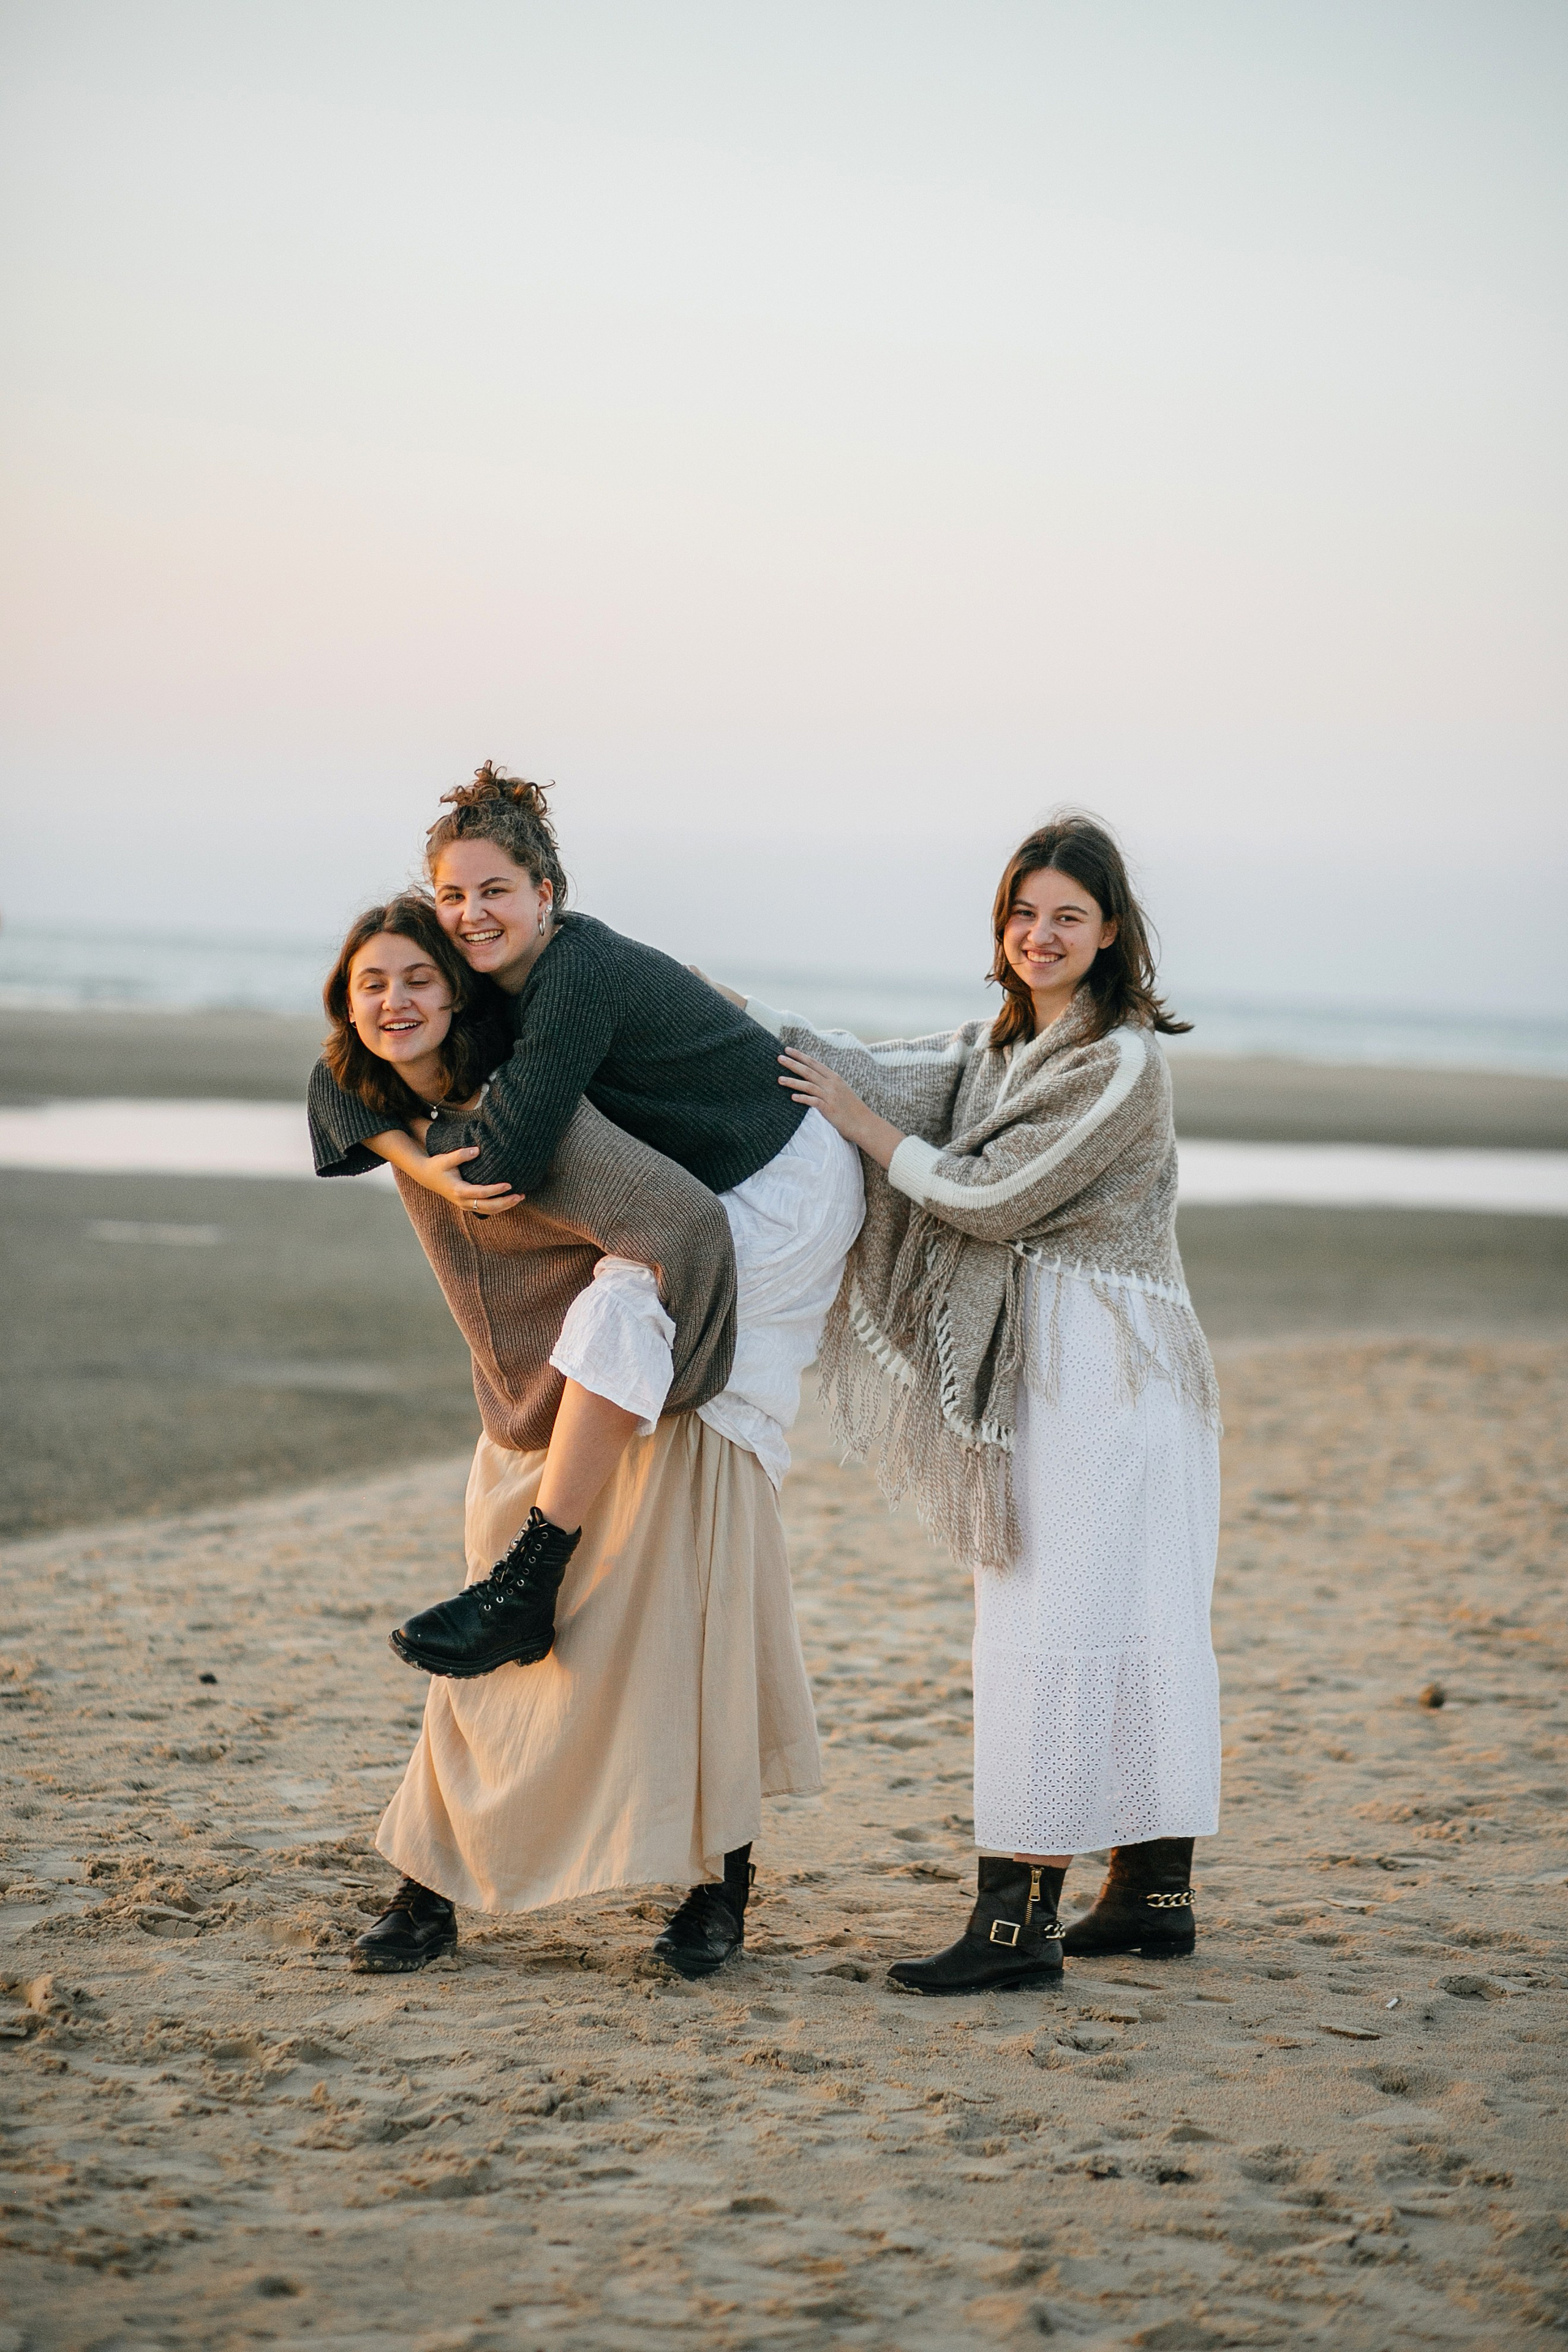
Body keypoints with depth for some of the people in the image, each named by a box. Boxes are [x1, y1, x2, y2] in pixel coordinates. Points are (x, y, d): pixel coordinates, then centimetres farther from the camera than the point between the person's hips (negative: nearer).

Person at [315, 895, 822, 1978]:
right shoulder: (397, 1114, 0)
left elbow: (689, 1220, -34)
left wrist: (663, 1382, -25)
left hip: (643, 1422, -7)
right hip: (527, 1423, 7)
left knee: (670, 1641, -1)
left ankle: (721, 1887, 12)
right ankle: (436, 1889, 10)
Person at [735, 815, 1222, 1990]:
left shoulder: (1124, 1064, -13)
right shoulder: (1000, 1046, 15)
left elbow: (992, 1196, -14)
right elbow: (883, 1074, 4)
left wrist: (859, 1123, -7)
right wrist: (754, 1023, -7)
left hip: (1102, 1370, -9)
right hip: (1041, 1365, 9)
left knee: (1058, 1629, -10)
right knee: (1131, 1626, 11)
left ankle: (1021, 1918, -11)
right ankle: (1154, 1894, 17)